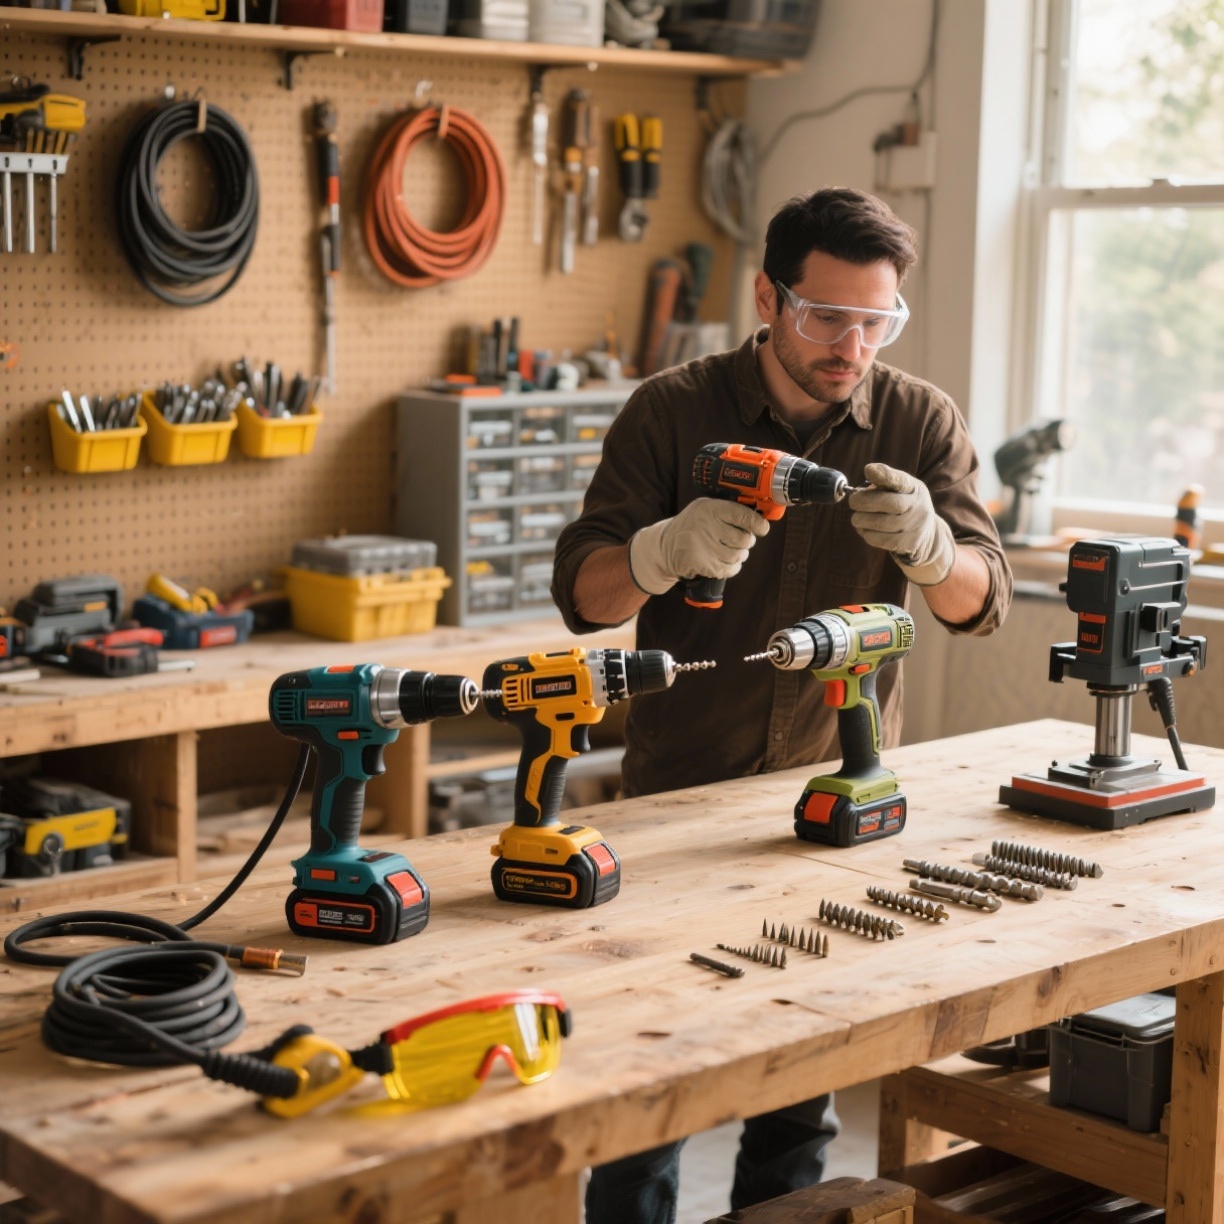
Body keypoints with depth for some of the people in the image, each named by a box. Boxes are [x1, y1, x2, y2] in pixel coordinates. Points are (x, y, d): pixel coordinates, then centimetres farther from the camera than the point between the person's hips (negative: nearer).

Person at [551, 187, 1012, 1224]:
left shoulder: (921, 423, -2)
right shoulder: (672, 411, -7)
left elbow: (981, 602, -10)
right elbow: (582, 594, -13)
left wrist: (926, 545, -32)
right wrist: (670, 548, -34)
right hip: (678, 789, -1)